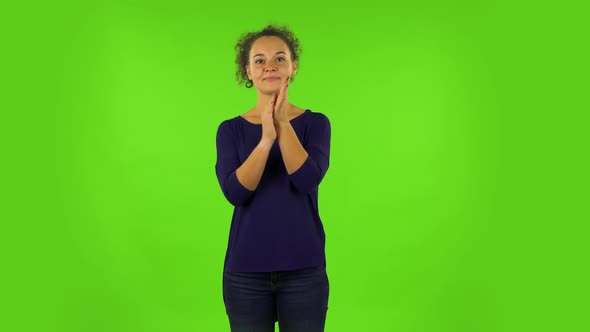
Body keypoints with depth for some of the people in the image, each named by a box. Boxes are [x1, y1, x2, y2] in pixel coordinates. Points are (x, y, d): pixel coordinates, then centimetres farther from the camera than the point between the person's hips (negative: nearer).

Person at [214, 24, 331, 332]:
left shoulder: (315, 123, 1)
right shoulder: (231, 129, 2)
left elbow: (308, 180, -15)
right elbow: (234, 192, -13)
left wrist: (283, 123, -22)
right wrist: (266, 139, -24)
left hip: (303, 269, 0)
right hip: (246, 270, 1)